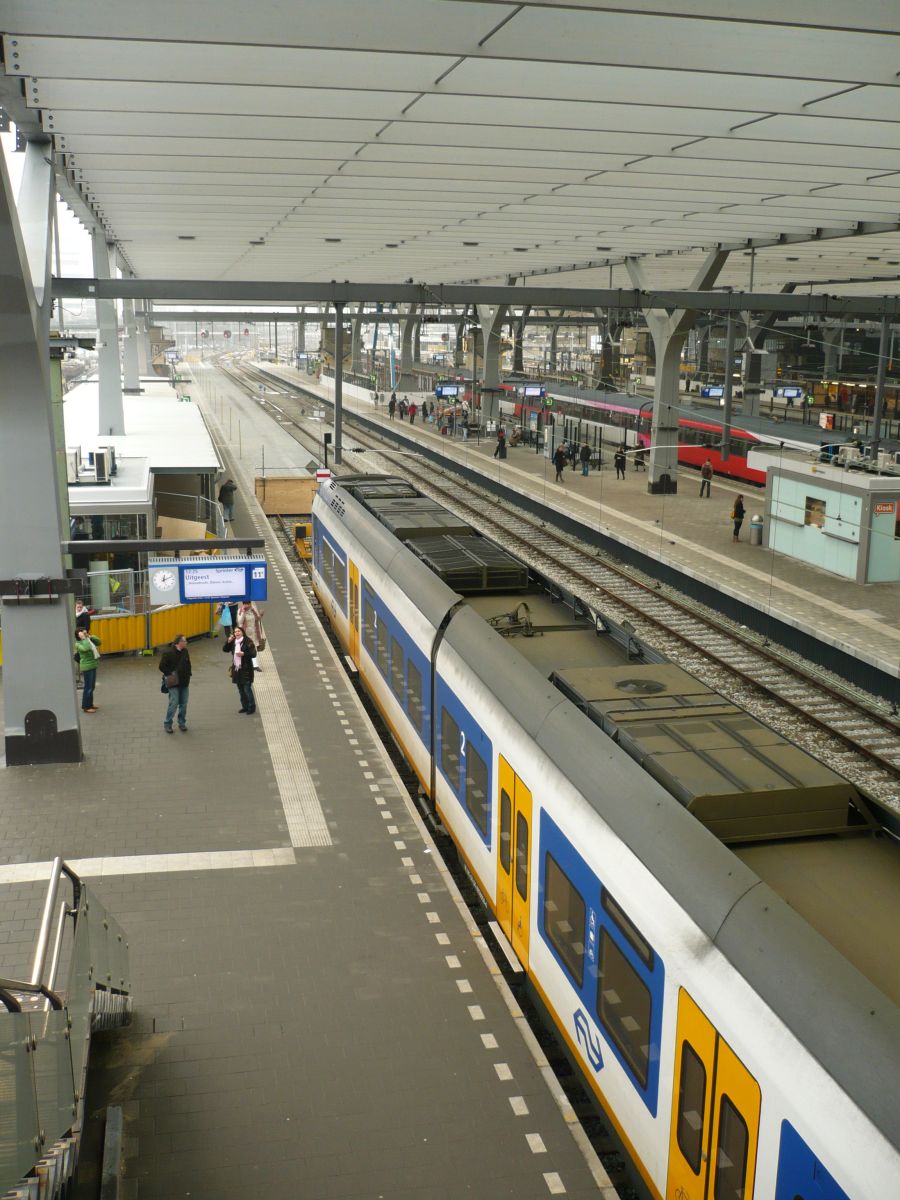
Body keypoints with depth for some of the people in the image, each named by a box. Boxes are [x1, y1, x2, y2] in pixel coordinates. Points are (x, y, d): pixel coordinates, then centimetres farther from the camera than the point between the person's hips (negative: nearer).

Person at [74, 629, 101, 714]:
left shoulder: (88, 640, 8)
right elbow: (85, 648, -34)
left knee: (92, 686, 17)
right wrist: (83, 638, -25)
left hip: (93, 666, 8)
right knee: (88, 687, -4)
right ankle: (86, 707, 4)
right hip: (87, 667, -8)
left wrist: (91, 637, 1)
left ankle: (90, 704, 29)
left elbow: (99, 642, 11)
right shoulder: (78, 644, -15)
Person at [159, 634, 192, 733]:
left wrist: (188, 678, 12)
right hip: (173, 684, -6)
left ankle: (182, 723, 20)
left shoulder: (185, 651, 6)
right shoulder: (168, 652, -13)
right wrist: (169, 675, -10)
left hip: (184, 683, 6)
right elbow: (162, 667, -12)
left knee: (183, 704, 8)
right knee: (173, 703, -8)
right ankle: (167, 724, 7)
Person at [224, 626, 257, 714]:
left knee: (247, 689, -6)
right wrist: (228, 642, -5)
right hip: (236, 669, 6)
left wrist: (243, 654, -22)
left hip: (246, 669, -6)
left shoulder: (248, 642, -10)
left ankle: (251, 707, 5)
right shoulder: (233, 642, 7)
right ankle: (245, 706, 23)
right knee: (240, 689, 12)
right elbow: (225, 649, 10)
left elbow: (253, 654, -12)